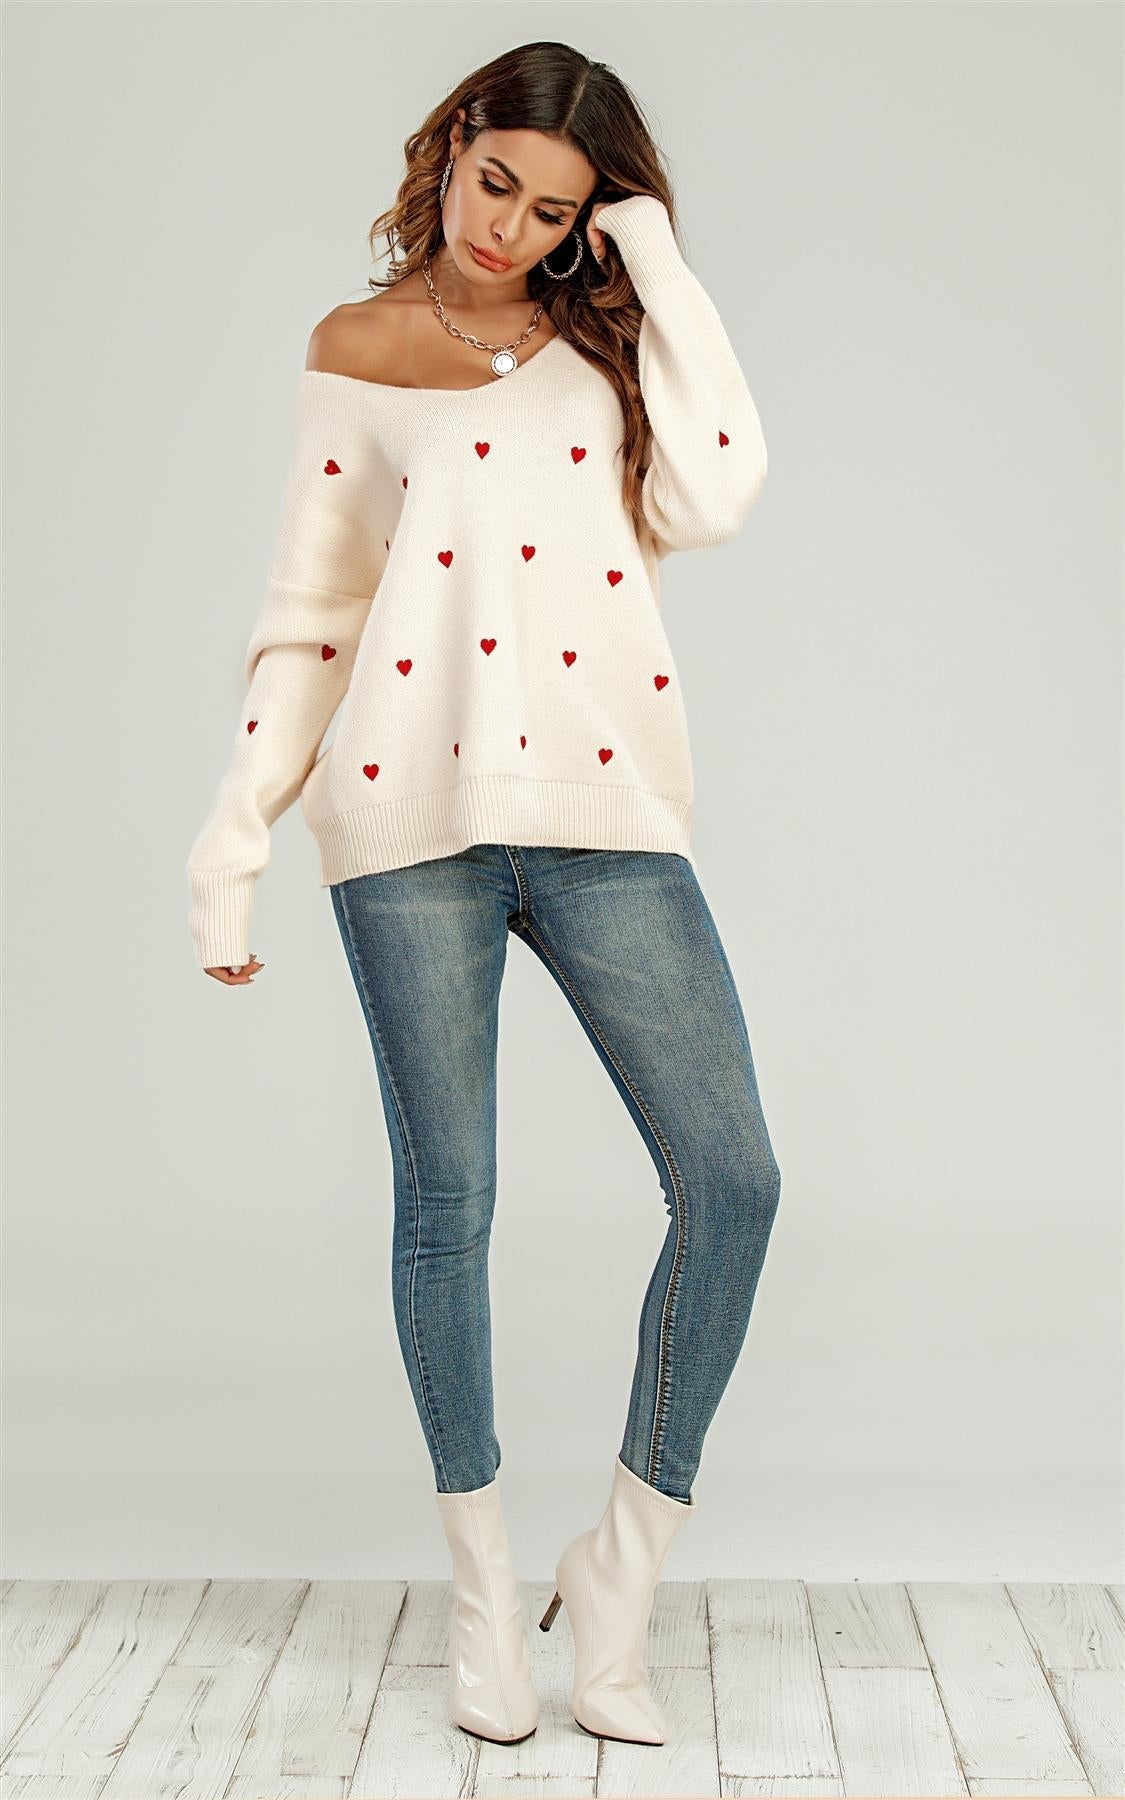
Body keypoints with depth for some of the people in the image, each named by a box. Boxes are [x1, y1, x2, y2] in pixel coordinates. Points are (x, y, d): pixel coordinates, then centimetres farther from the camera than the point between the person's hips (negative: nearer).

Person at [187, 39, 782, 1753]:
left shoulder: (615, 339, 16)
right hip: (411, 804, -1)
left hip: (605, 808, 2)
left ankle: (620, 1566, 10)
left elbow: (712, 497, -4)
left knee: (734, 1180, -7)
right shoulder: (357, 350, 13)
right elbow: (310, 613, 11)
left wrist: (659, 263, 4)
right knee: (446, 1196, 3)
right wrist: (235, 823, 4)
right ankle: (483, 1577, 22)